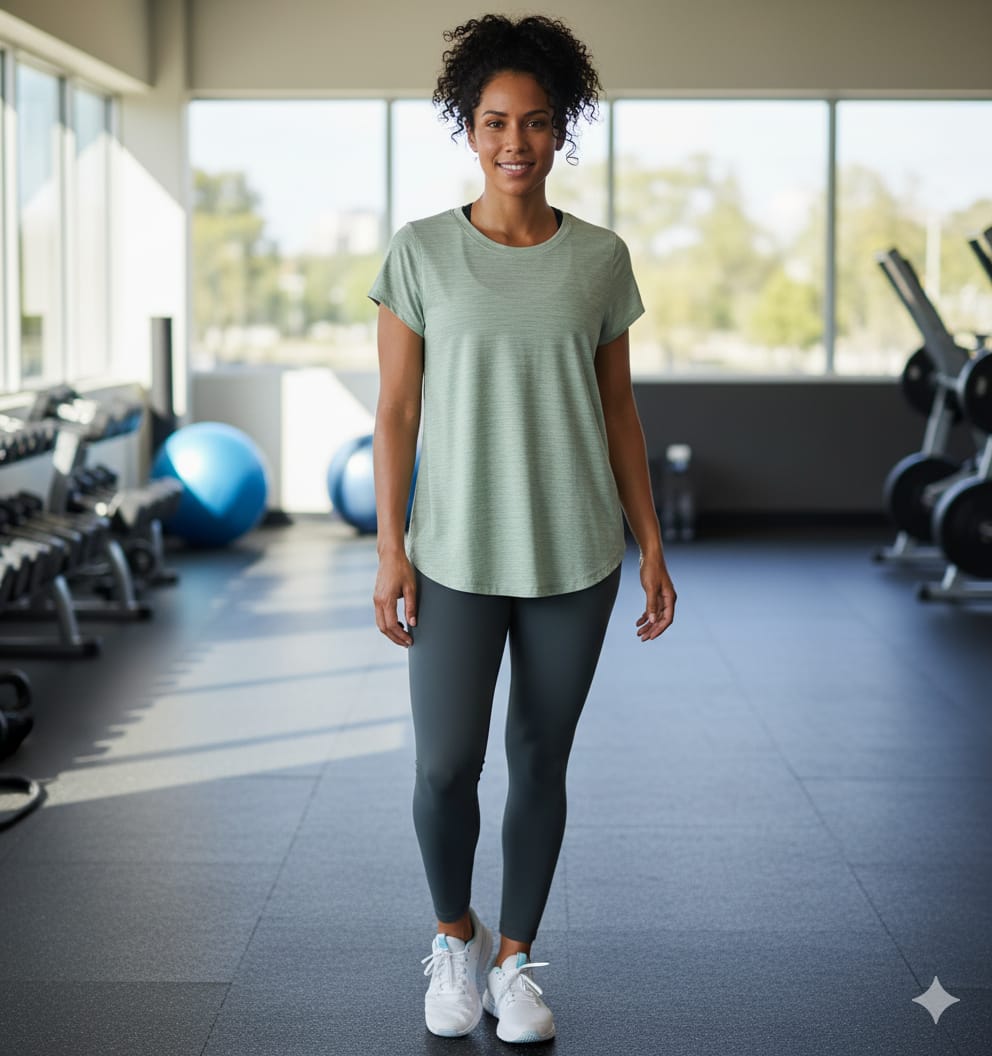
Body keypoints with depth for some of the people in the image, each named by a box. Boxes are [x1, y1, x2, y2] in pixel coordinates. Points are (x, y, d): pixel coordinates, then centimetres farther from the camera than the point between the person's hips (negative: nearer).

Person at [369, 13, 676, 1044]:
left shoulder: (599, 258, 2)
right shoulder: (421, 251, -3)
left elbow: (617, 409, 7)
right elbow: (395, 410, -2)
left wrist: (652, 545, 4)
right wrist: (390, 550, -6)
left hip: (574, 559, 2)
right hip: (458, 556, -1)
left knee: (540, 762, 9)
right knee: (445, 766, -3)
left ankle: (514, 958, 26)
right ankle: (454, 935, 25)